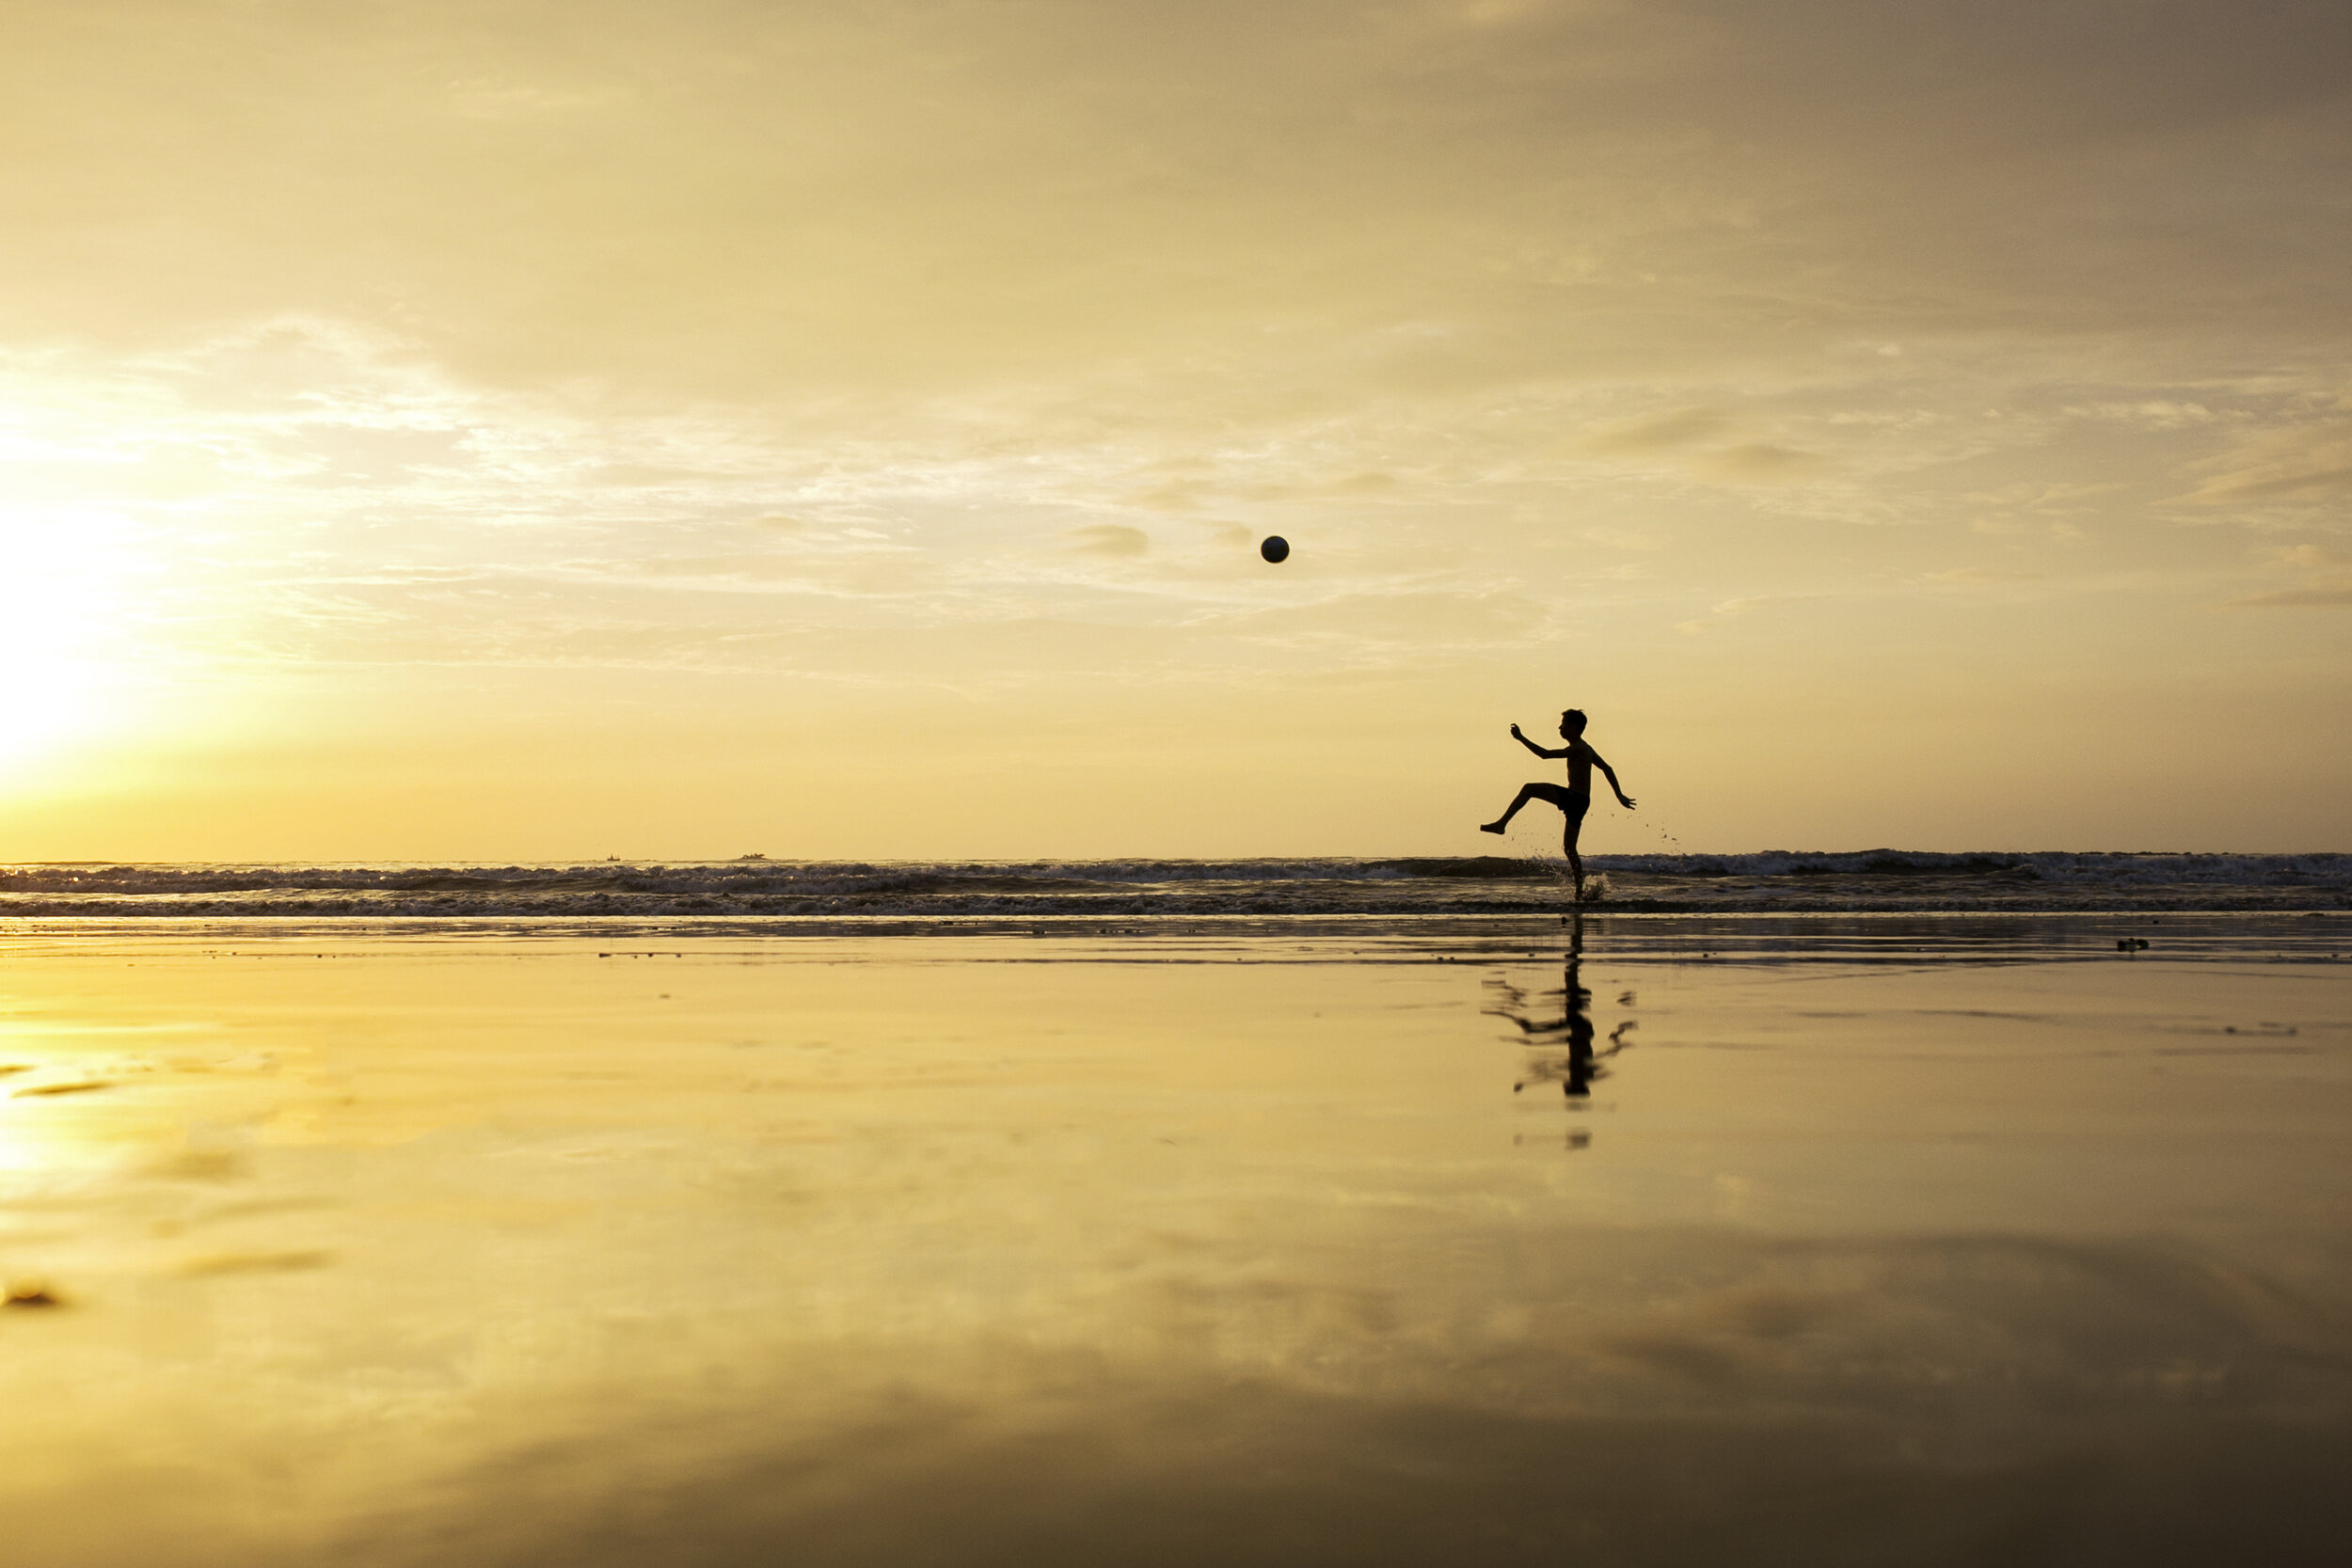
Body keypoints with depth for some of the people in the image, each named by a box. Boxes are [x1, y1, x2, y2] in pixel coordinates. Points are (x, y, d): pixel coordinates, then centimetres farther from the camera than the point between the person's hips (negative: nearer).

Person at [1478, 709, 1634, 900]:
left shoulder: (1577, 748, -13)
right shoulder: (1585, 749, 18)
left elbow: (1545, 754, -20)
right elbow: (1607, 769, 26)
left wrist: (1521, 738, -15)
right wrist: (1620, 796, 28)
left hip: (1574, 799, -10)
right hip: (1578, 802, 10)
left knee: (1529, 789, -11)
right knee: (1569, 848, 14)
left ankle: (1501, 824, -13)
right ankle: (1581, 892, 15)